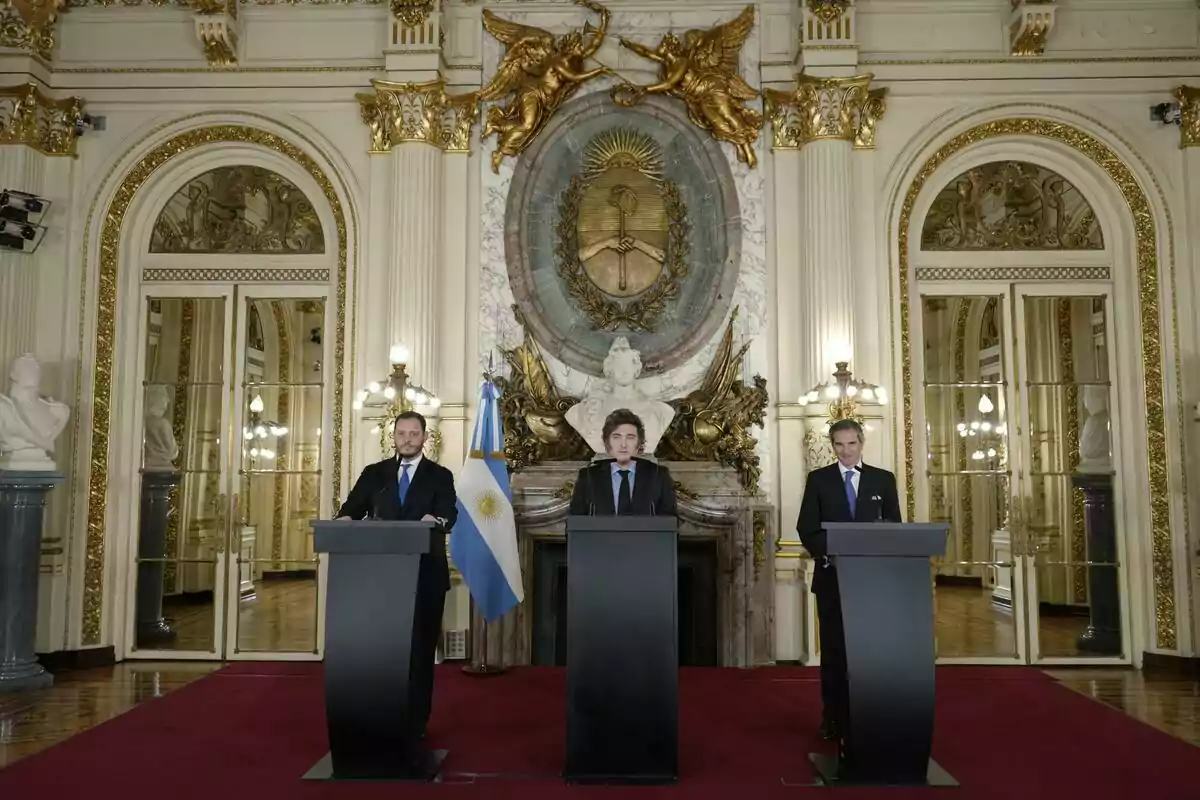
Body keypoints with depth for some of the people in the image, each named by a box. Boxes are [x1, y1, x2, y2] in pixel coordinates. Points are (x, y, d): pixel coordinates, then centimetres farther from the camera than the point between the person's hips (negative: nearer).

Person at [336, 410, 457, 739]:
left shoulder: (440, 476, 2)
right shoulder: (374, 473, 9)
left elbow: (449, 516, -11)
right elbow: (351, 509, 2)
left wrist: (436, 520, -34)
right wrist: (346, 519, -21)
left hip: (426, 575, -2)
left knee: (421, 648, 4)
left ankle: (416, 723, 15)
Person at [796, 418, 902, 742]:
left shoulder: (884, 479, 6)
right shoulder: (818, 479, 3)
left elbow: (894, 526, 6)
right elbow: (806, 527, 0)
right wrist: (826, 555, -15)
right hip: (832, 575, 0)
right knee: (834, 649, 5)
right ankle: (835, 717, 14)